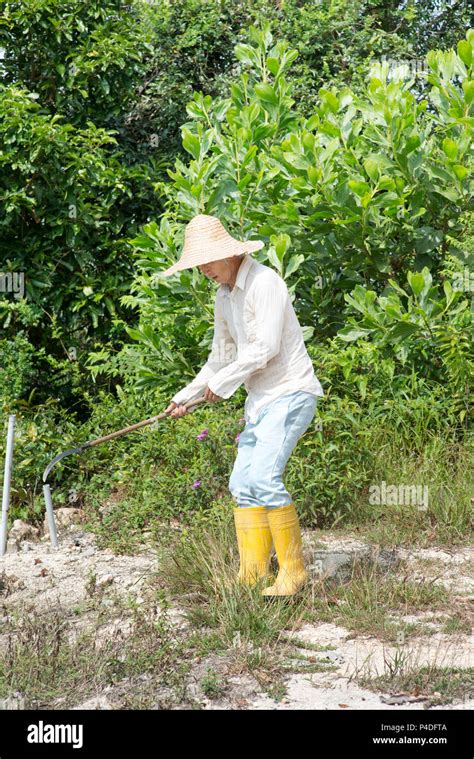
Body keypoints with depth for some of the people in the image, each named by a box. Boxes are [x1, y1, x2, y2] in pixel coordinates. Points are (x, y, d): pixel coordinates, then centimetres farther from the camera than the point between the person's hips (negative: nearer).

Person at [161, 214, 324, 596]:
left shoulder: (264, 282, -14)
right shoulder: (224, 297, 14)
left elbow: (265, 347, -20)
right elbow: (222, 354, 26)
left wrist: (221, 384, -10)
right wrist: (186, 396, 25)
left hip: (290, 391, -9)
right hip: (261, 398, 9)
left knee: (264, 477, -20)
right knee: (242, 483, 3)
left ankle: (293, 570, -9)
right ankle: (252, 574, 7)